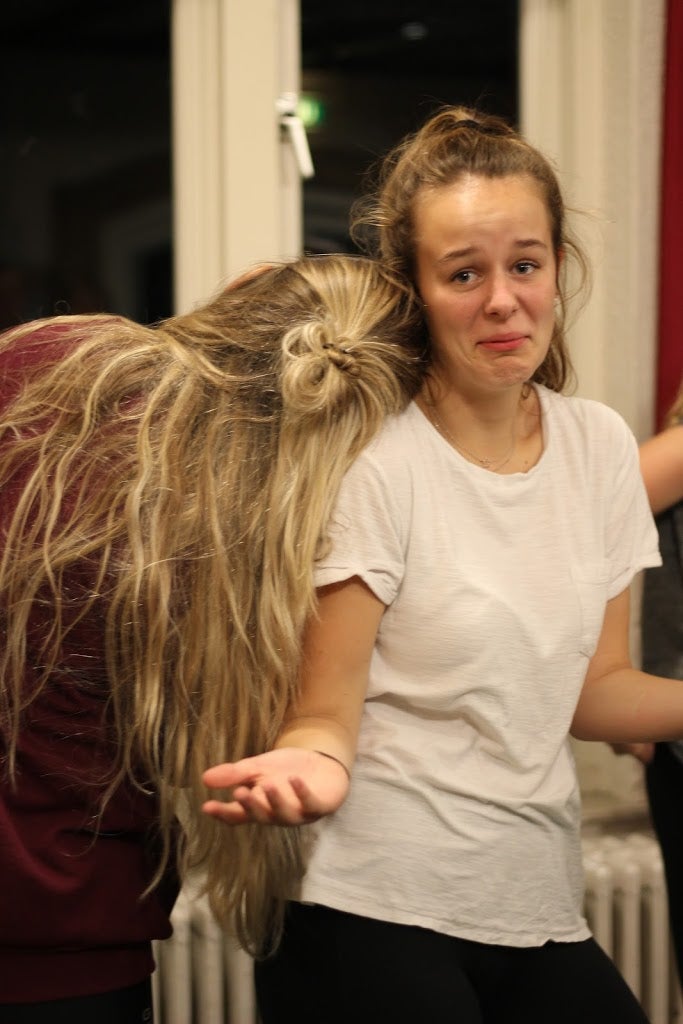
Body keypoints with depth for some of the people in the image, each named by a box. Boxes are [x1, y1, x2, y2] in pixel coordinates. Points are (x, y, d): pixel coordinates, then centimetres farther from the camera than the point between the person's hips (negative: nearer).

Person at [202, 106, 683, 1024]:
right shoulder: (373, 464, -12)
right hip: (372, 912, -5)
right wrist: (310, 761, -31)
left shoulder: (600, 444, 6)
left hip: (537, 912, 6)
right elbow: (327, 712, -10)